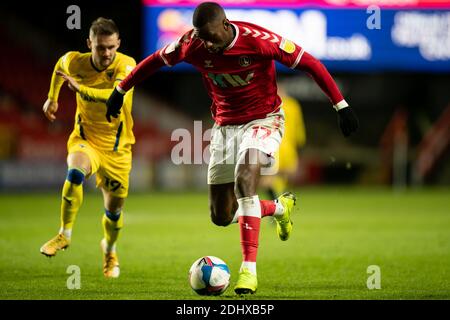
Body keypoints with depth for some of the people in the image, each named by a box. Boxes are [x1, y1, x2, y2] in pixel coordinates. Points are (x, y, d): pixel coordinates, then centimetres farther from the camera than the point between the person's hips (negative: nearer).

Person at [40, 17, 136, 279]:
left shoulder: (126, 65, -21)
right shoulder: (75, 62, -11)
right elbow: (60, 64, 15)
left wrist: (81, 88, -49)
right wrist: (52, 98, 18)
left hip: (117, 147, 0)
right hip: (86, 139, 0)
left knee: (114, 209, 10)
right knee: (76, 172, -35)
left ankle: (110, 250, 43)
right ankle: (65, 235, -21)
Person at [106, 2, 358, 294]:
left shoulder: (258, 40, -24)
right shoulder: (192, 45, -13)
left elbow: (309, 63, -16)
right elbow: (155, 61, 6)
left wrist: (341, 106, -15)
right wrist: (120, 91, 12)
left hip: (264, 120, -5)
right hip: (225, 124, 5)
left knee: (244, 179, -33)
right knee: (221, 216, 4)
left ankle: (249, 270, -29)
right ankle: (280, 207, 35)